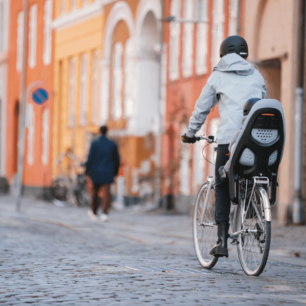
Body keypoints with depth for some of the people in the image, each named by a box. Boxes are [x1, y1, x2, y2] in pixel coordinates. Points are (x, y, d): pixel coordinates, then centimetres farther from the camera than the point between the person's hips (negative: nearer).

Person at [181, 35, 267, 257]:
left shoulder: (218, 76, 13)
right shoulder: (256, 76, 20)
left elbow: (202, 107, 17)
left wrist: (190, 133, 29)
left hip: (229, 137, -2)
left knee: (222, 187, 7)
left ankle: (222, 240, -1)